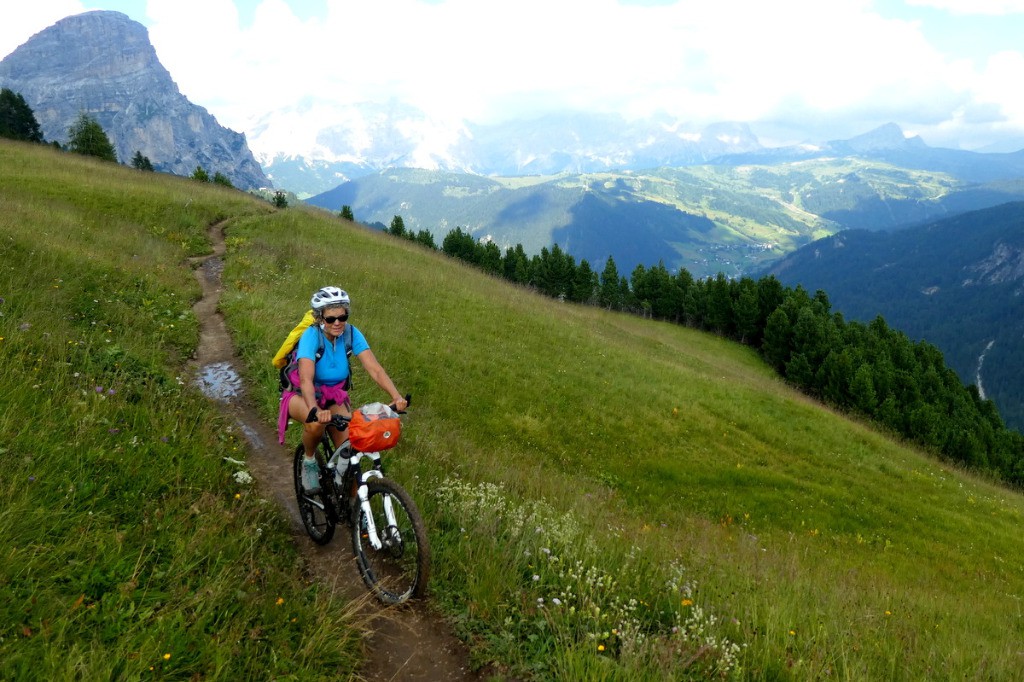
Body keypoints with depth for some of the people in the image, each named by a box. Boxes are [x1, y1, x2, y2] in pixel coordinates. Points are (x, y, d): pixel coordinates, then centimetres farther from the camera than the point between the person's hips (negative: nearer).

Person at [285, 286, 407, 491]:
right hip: (301, 395, -3)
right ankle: (309, 462, -6)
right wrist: (316, 410, -59)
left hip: (334, 397, 4)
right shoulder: (311, 336, -28)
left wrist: (396, 396, -42)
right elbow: (306, 380, -41)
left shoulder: (351, 334, -17)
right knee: (316, 423, -37)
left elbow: (374, 368, -25)